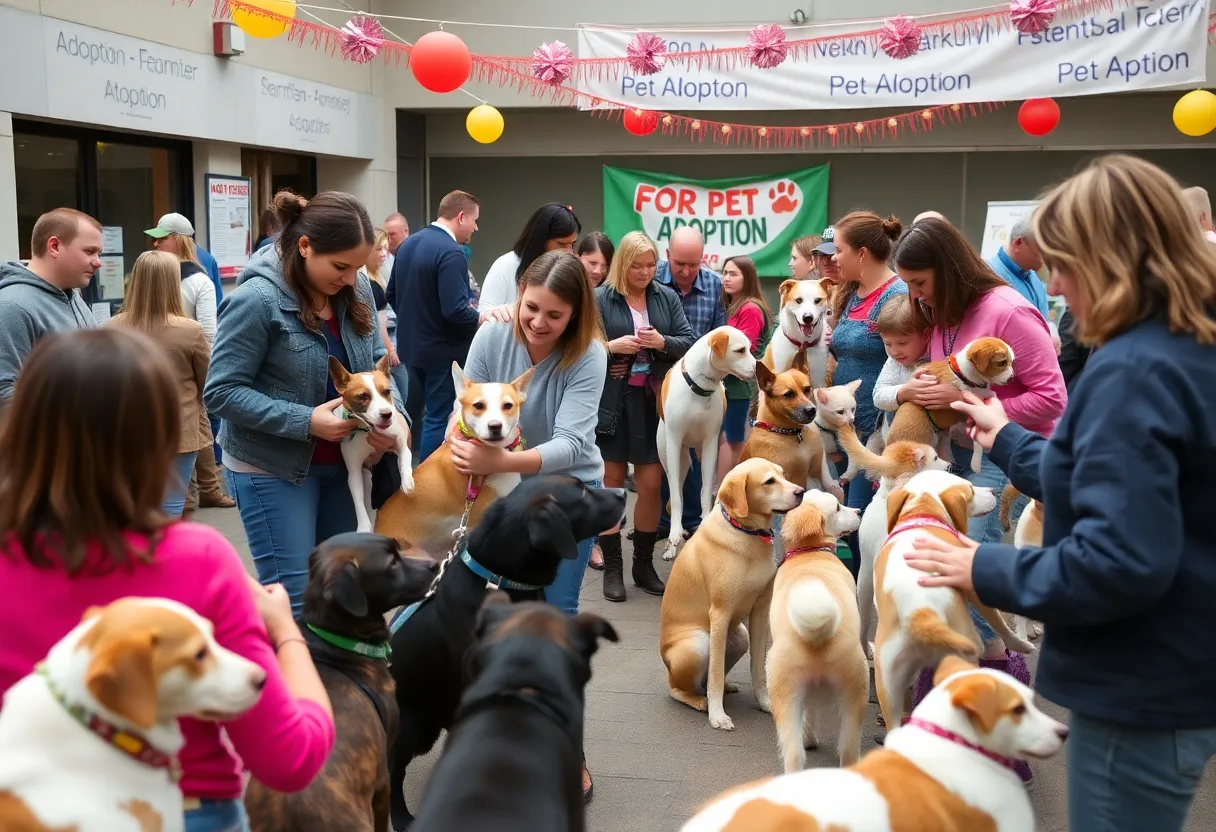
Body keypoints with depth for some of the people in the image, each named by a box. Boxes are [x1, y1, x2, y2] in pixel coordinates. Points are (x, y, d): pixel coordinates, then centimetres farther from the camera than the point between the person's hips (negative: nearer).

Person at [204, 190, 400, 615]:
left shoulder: (356, 290, -2)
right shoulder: (256, 299, -20)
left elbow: (376, 358, 9)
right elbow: (222, 392, -18)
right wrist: (305, 421, -25)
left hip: (342, 462, 6)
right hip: (273, 468, -6)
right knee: (293, 597, -1)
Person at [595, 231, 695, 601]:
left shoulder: (666, 297, 6)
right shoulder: (600, 299, -4)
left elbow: (690, 341, 5)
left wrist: (662, 342, -14)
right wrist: (613, 346, -20)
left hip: (653, 402, 3)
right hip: (611, 402, -3)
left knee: (651, 484, 5)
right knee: (611, 483, 5)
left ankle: (644, 564, 20)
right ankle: (612, 567, 15)